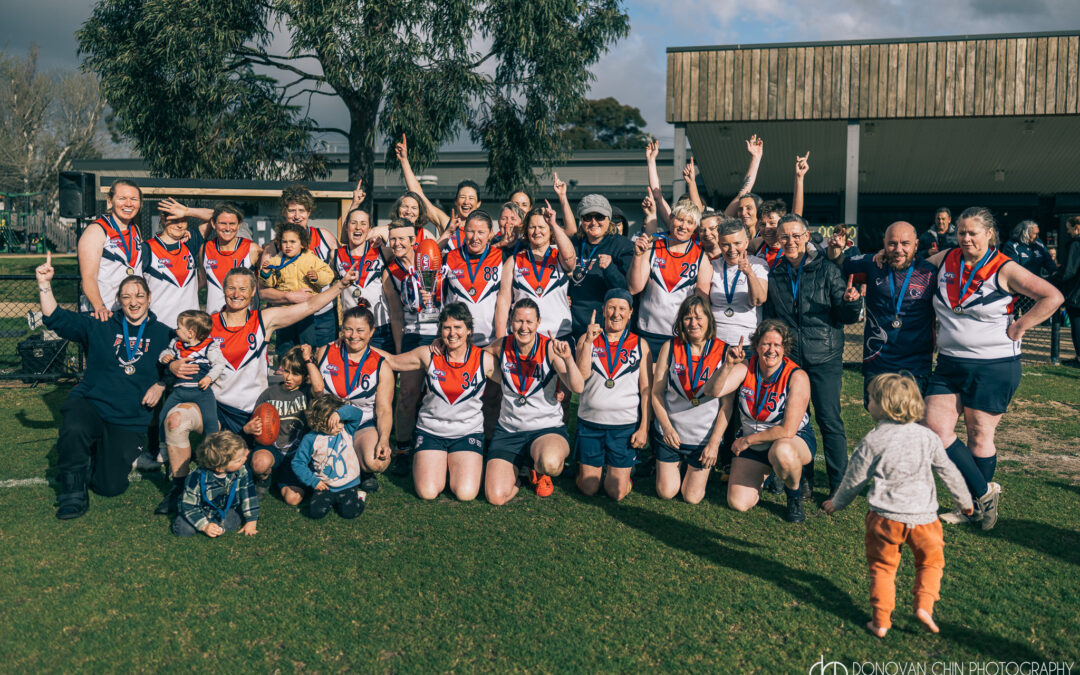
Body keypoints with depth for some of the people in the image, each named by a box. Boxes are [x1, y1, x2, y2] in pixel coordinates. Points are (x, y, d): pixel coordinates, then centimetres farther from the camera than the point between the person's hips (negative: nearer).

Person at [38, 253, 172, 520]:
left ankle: (107, 457, 27)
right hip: (88, 405, 0)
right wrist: (45, 285, -12)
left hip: (130, 422, 0)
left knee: (111, 486, -10)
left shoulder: (163, 334, 9)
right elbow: (57, 319, 0)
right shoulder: (99, 327, 8)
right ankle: (73, 491, -13)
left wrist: (161, 385, -7)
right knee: (74, 430, -38)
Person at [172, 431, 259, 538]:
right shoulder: (197, 479, -31)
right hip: (204, 510, -2)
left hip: (229, 508, 2)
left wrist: (251, 521, -10)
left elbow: (249, 494, -11)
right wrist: (204, 526, -29)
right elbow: (188, 506, -21)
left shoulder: (242, 470, -24)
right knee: (182, 529, -20)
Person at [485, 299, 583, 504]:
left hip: (547, 428, -2)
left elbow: (577, 388, -19)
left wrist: (568, 358, -36)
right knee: (496, 497, -14)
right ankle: (514, 470, 23)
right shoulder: (501, 347, -1)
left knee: (549, 463, -38)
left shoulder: (550, 348, -11)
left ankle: (539, 470, 3)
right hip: (508, 431, 3)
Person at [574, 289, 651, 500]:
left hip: (625, 425, 0)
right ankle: (587, 469, 39)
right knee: (589, 489, 8)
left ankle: (621, 469, 31)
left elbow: (646, 389, 2)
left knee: (617, 493, 1)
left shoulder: (640, 344, 3)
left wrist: (644, 428, -4)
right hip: (590, 422, 1)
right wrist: (588, 341, -16)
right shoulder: (587, 339, 4)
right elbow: (581, 376, -10)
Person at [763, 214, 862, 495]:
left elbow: (846, 316, 0)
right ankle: (803, 480, 23)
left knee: (829, 421, -4)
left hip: (824, 358, -3)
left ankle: (840, 485, 7)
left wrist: (850, 302, -21)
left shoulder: (826, 270, 0)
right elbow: (768, 319, 17)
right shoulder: (774, 276, 8)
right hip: (788, 358, 3)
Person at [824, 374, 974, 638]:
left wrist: (836, 503, 16)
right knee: (930, 562, 22)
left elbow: (855, 479, 0)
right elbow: (949, 473, 12)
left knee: (882, 567, 11)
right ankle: (924, 604, 6)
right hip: (923, 516, 2)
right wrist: (964, 501, 28)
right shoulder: (927, 437, 2)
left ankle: (881, 621, 10)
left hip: (885, 516, -2)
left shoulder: (872, 441, -8)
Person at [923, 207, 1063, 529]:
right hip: (949, 364, 5)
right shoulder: (945, 260, 6)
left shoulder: (1005, 270, -8)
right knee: (935, 429, -2)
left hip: (993, 366, -5)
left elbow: (1052, 297, -11)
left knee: (979, 436, 4)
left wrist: (1018, 327, -11)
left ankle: (978, 507, 22)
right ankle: (984, 492, 14)